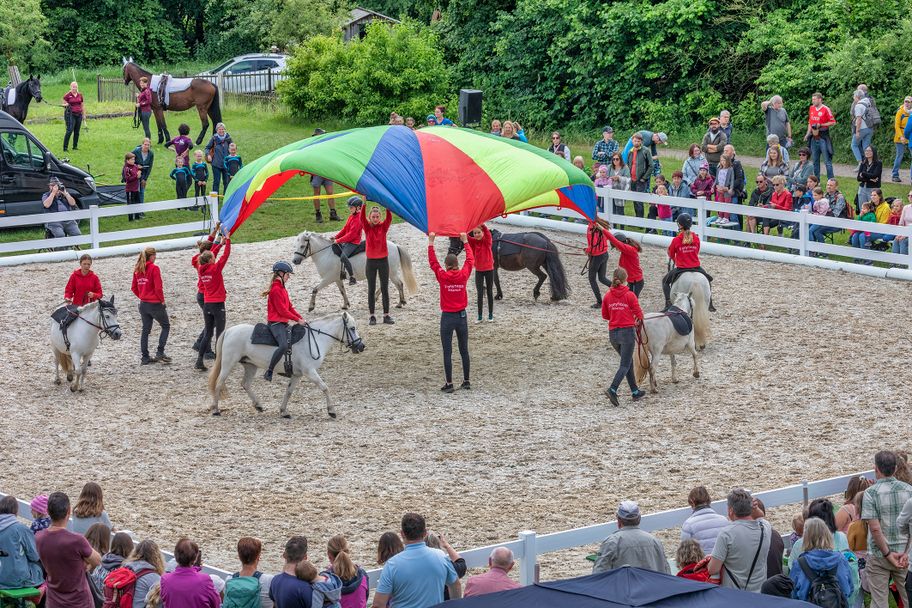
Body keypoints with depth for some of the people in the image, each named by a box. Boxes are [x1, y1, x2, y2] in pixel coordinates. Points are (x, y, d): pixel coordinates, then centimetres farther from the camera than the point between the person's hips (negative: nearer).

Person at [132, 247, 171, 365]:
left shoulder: (137, 270, 6)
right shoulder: (154, 268, -14)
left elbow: (134, 288, 10)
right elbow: (158, 287, -18)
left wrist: (142, 297, 14)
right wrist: (162, 300, -5)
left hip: (143, 304, 6)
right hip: (155, 304, -6)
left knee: (146, 330, 12)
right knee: (166, 326, 10)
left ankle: (145, 357, 12)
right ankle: (160, 353, 1)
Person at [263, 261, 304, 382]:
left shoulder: (282, 289, 17)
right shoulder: (276, 290, -15)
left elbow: (289, 307, 19)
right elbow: (282, 310, -18)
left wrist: (300, 318, 7)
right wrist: (297, 319, -12)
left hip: (283, 323, 11)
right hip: (276, 323, -11)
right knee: (284, 345, -29)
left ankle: (288, 370, 28)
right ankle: (269, 372, -23)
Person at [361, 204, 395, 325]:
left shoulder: (383, 227, 0)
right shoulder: (367, 227, -2)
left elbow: (389, 218, -16)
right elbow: (362, 217, -18)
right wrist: (364, 204, -33)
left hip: (383, 260, 1)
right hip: (371, 261, -1)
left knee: (385, 289, 5)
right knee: (371, 289, 5)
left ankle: (386, 315, 11)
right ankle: (372, 316, 9)